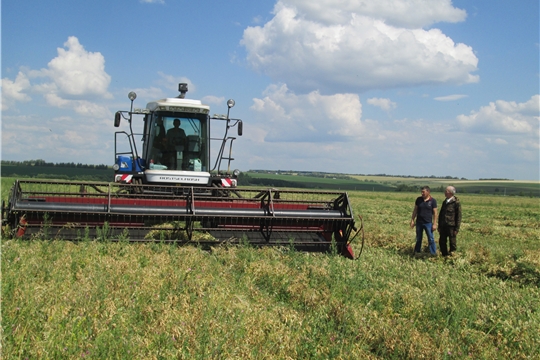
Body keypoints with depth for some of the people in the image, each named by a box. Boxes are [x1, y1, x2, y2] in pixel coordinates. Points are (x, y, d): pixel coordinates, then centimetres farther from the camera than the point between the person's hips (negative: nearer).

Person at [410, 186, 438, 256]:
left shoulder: (433, 201, -6)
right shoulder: (419, 199, 1)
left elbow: (435, 213, -5)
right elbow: (415, 210, 7)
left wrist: (435, 224, -8)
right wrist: (412, 220, 3)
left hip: (428, 223, -3)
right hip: (419, 222, 3)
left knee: (431, 239, -1)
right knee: (418, 238, 12)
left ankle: (434, 253, 7)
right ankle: (417, 252, 23)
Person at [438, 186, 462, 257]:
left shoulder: (456, 202, -8)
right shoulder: (444, 202, 13)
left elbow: (459, 216, -9)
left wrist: (457, 229, -12)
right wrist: (439, 226, 16)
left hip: (451, 227, -7)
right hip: (443, 226, 7)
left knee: (452, 243, 3)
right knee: (442, 242, 9)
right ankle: (444, 255, 22)